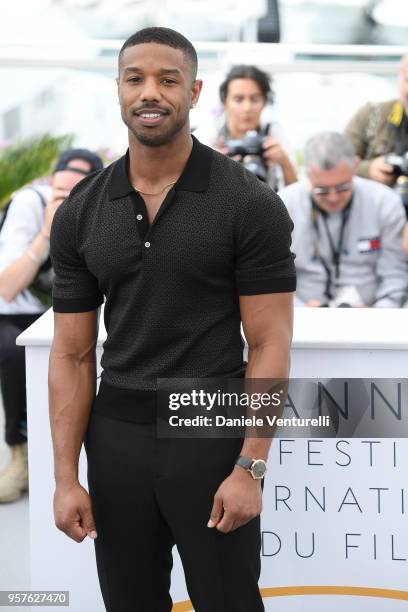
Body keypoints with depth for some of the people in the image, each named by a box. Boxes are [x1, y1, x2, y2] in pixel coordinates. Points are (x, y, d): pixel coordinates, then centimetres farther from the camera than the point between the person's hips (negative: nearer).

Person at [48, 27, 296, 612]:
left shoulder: (249, 203, -8)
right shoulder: (81, 213, 1)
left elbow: (269, 344, -9)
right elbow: (73, 354, 4)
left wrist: (250, 469, -15)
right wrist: (66, 477, -2)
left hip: (213, 437, -3)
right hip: (116, 441, 3)